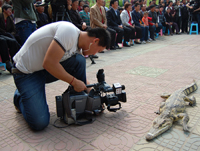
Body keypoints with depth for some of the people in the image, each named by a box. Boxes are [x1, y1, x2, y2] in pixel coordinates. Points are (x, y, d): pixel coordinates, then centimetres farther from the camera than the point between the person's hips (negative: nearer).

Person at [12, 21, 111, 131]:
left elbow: (81, 76, 14)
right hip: (26, 72, -7)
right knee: (39, 123, -15)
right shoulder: (70, 31, -25)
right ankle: (20, 98, 15)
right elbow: (49, 63, -30)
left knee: (79, 61, -14)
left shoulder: (79, 47, 4)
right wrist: (74, 82, -20)